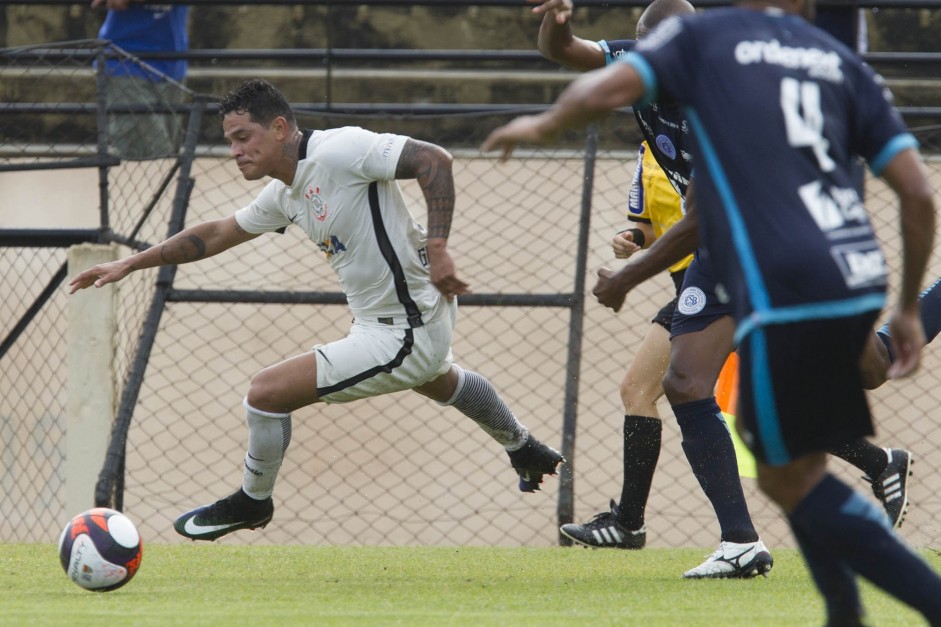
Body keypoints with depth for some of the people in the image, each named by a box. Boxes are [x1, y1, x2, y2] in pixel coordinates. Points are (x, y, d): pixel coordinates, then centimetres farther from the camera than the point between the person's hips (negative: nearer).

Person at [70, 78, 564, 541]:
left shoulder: (338, 151, -23)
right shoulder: (285, 193, 5)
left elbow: (433, 160, -26)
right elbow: (218, 234, 17)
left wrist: (437, 250, -32)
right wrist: (130, 264, 15)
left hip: (401, 339, -11)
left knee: (266, 392, -10)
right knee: (441, 382, 43)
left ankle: (252, 502, 16)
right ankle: (523, 450, 69)